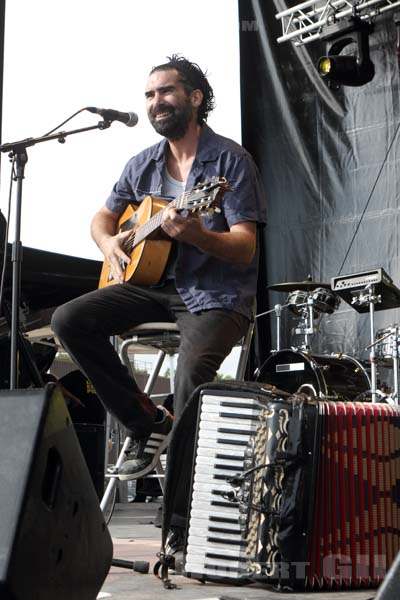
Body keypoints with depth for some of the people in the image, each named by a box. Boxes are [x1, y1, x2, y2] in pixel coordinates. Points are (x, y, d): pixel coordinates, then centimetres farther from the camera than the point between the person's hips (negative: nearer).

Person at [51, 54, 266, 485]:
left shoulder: (230, 160, -8)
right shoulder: (142, 165, 10)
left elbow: (245, 250, -15)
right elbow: (103, 216, 23)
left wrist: (197, 236, -35)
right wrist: (108, 242, -2)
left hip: (217, 293, -6)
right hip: (152, 282, 6)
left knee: (193, 367, -34)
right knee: (68, 320, -13)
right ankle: (149, 425, -3)